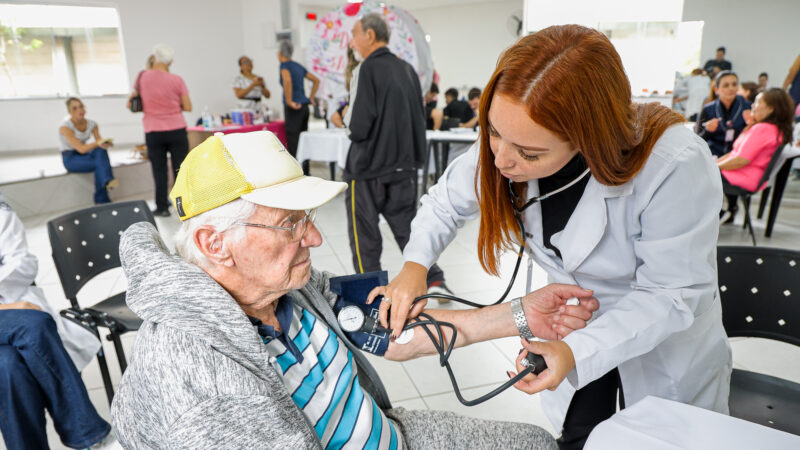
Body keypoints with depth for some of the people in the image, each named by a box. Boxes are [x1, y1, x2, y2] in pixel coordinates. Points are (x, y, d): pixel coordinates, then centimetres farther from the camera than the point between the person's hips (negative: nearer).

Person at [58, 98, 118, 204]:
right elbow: (81, 148, -27)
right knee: (100, 163, -30)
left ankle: (108, 181, -44)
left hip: (86, 154, 4)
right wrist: (97, 143, -42)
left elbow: (100, 143, -12)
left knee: (101, 151, -31)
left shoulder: (92, 124, -2)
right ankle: (103, 200, -31)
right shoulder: (65, 127, -18)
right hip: (70, 159, -4)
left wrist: (106, 143, -37)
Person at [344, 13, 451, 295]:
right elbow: (420, 118, 13)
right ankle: (434, 281, 10)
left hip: (368, 168, -6)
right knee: (407, 228, 15)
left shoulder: (367, 69, -13)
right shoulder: (407, 70, 7)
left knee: (365, 236, 8)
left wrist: (347, 118, 2)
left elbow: (358, 126, -18)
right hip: (403, 166, 6)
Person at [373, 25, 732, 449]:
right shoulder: (507, 145, -23)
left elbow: (671, 294, -28)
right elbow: (446, 201, -5)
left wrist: (579, 351, -40)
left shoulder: (675, 168, -37)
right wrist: (415, 264, -22)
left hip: (667, 345, -3)